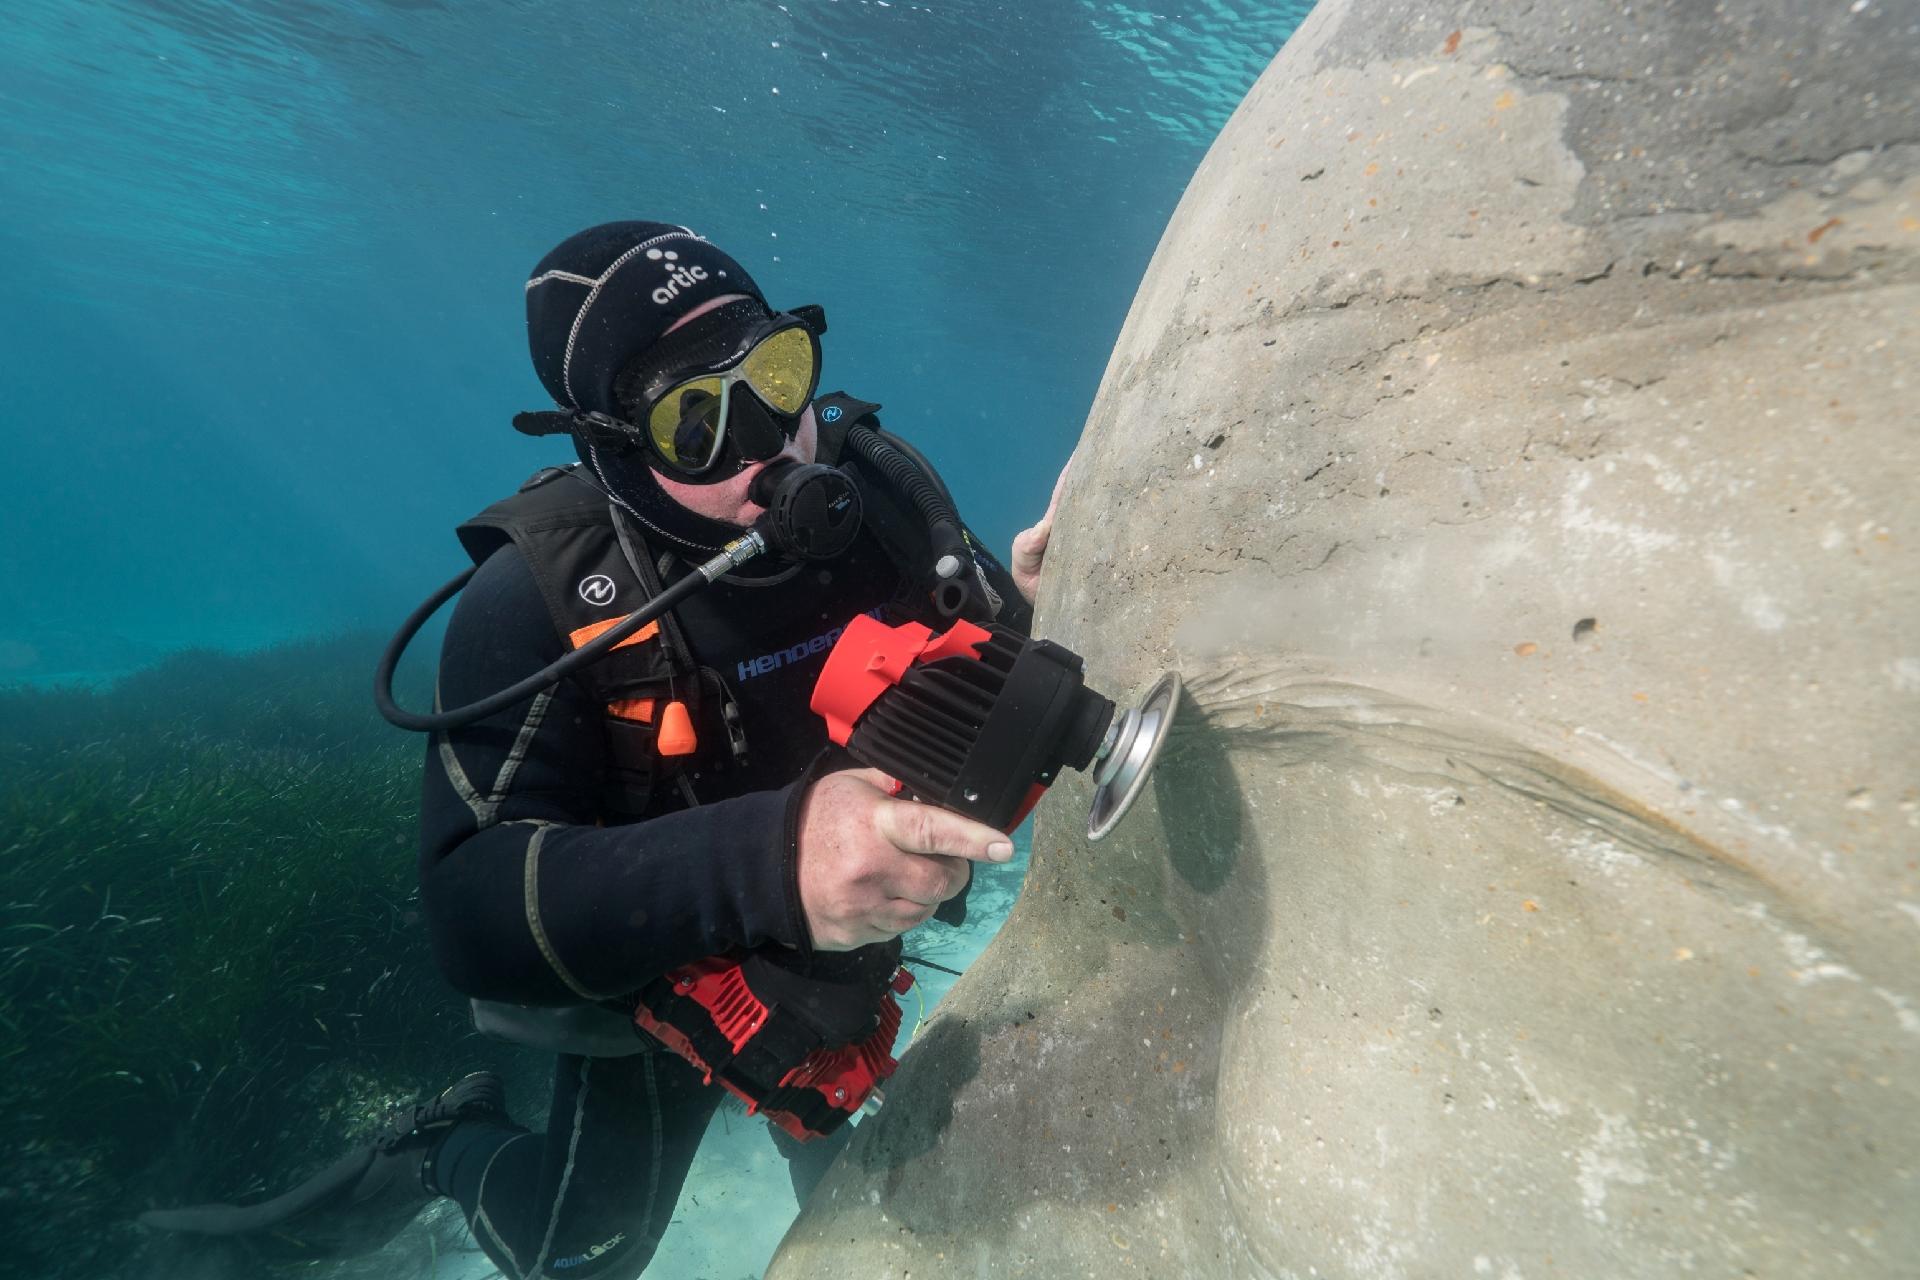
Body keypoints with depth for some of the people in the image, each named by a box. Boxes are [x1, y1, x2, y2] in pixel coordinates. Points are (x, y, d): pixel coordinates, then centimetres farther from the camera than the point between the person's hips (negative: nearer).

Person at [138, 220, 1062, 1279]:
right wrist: (768, 855, -56)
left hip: (842, 962, 5)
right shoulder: (542, 599, -33)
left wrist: (1025, 610, -33)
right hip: (655, 985, -4)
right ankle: (443, 1153, 45)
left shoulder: (878, 486, -21)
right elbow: (474, 912, -40)